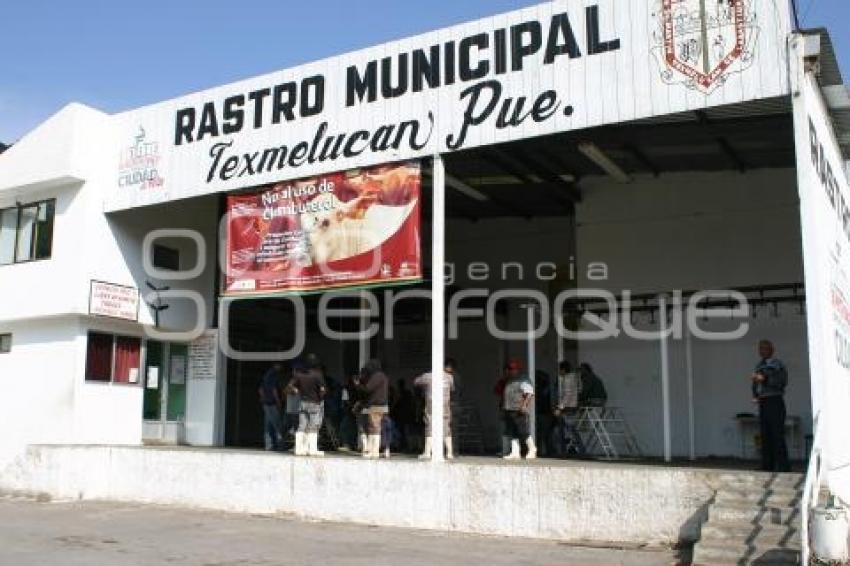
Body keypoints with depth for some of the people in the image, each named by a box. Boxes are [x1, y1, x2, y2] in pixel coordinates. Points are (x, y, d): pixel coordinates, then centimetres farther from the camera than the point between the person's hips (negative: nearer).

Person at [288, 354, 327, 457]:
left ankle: (299, 449, 10)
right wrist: (320, 397, -2)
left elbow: (291, 385, 2)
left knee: (302, 427, 9)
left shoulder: (299, 374, 1)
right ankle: (312, 449, 2)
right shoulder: (317, 374, -14)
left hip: (303, 402, 4)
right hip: (315, 403, -4)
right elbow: (322, 389, -20)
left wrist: (299, 393, 10)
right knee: (313, 428, 2)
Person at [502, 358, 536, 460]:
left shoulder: (523, 380, -9)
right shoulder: (509, 381, 18)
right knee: (512, 433, 6)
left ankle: (532, 450, 10)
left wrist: (524, 405, -23)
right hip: (509, 411, 8)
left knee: (524, 432, -4)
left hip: (520, 411, -8)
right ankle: (515, 453, 8)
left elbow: (530, 394, -18)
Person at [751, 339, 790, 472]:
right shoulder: (759, 365, 16)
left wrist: (764, 379, -25)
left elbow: (782, 382, -16)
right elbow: (755, 383, 22)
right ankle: (767, 467, 10)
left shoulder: (778, 364, -4)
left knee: (778, 435, -9)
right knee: (765, 436, 6)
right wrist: (755, 396, 4)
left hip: (775, 402, -7)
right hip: (762, 404, 7)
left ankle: (783, 467, -6)